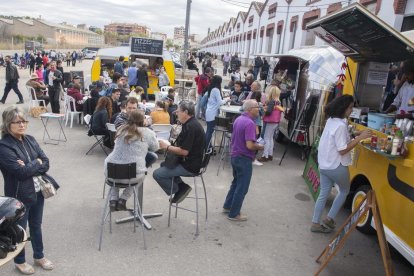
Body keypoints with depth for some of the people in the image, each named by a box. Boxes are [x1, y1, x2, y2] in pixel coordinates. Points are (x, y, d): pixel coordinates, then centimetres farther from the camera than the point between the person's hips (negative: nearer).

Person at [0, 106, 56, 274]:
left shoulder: (30, 140, 3)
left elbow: (46, 164, -2)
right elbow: (21, 171, -25)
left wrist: (29, 167, -17)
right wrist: (37, 163, -11)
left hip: (38, 191, 6)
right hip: (19, 195, -6)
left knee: (36, 225, 21)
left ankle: (39, 256, 40)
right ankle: (19, 262, 35)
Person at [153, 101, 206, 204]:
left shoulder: (191, 127, -22)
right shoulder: (190, 124, 11)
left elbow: (184, 151, -25)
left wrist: (167, 147, -12)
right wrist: (169, 146, 3)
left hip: (190, 166, -11)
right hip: (188, 161, 11)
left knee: (157, 174, -12)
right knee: (163, 164, 24)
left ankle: (179, 189, 4)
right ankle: (181, 186, 13)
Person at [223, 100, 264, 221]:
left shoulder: (238, 119, 6)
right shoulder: (250, 123, -23)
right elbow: (250, 145, -29)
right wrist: (259, 146, -9)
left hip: (235, 156, 9)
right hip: (244, 159, -9)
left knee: (236, 182, 24)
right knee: (242, 187, 4)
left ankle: (227, 206, 34)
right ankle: (234, 214, 15)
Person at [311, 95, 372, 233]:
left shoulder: (331, 120, 5)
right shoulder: (341, 125, -22)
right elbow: (342, 150, -22)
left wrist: (354, 135, 5)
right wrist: (360, 138, -20)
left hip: (324, 164, 7)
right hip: (336, 166, -7)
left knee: (323, 194, 15)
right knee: (344, 190, 18)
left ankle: (315, 223, 21)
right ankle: (329, 219, 18)